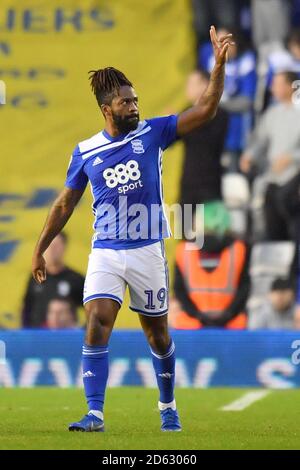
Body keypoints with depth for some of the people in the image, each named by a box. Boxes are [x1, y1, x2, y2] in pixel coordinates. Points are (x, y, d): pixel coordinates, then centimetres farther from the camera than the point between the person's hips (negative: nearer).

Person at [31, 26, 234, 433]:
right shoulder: (85, 152, 2)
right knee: (96, 326, -16)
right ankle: (95, 415, -15)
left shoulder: (152, 133, -1)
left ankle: (168, 407, 31)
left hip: (147, 250, 0)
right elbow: (65, 204, 11)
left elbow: (205, 110, -8)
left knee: (157, 333, 11)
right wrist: (40, 250, 12)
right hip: (105, 253, 0)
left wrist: (219, 63, -18)